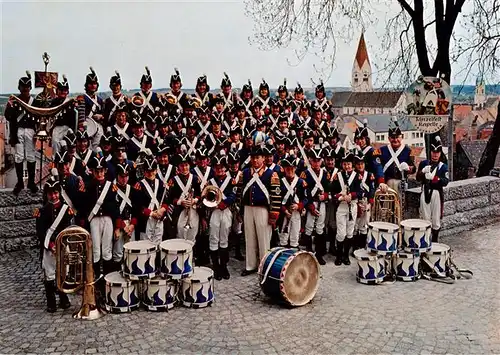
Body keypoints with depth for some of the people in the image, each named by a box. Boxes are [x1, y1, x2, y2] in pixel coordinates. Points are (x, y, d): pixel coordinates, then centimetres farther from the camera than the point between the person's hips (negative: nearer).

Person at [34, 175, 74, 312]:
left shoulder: (67, 209, 2)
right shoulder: (42, 211, 3)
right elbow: (40, 232, -2)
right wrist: (50, 245, -14)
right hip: (48, 248, 0)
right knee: (49, 276, 3)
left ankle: (64, 299, 23)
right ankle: (51, 303, 14)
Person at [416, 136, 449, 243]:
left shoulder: (443, 166, 3)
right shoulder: (424, 163, 10)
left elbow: (445, 181, -10)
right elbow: (418, 178, 6)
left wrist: (434, 178, -23)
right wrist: (423, 172, -13)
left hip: (436, 193, -2)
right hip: (425, 192, 2)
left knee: (436, 219, 4)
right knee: (425, 218, 7)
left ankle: (435, 240, 16)